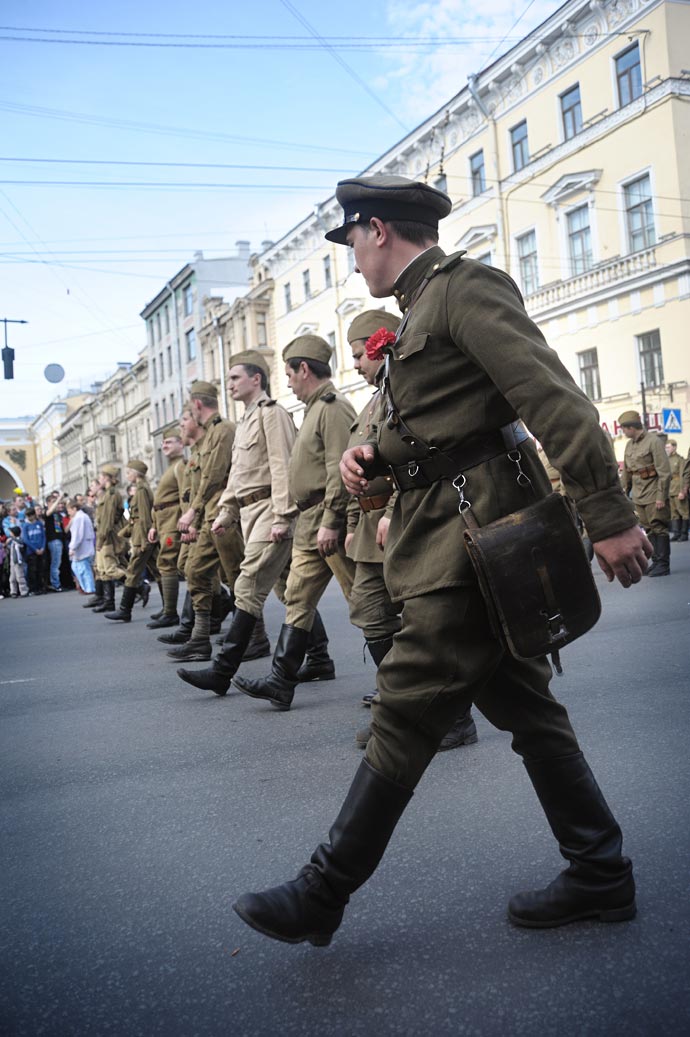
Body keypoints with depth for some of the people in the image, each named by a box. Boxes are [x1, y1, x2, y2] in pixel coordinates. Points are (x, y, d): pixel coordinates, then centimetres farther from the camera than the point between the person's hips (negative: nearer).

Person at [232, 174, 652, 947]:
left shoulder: (464, 286, -9)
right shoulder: (421, 309, 21)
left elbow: (555, 400, -18)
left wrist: (609, 519, -22)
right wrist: (370, 456, 4)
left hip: (473, 535, -10)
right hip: (451, 535, 10)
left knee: (404, 715, -5)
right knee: (524, 707, 13)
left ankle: (321, 897, 4)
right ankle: (601, 876, 23)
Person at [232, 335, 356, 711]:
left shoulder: (333, 407, -12)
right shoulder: (316, 408, 19)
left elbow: (339, 468, -21)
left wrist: (330, 522, -24)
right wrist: (310, 520, 18)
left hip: (330, 520, -10)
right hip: (309, 523, 10)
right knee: (298, 598, 7)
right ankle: (281, 680, 8)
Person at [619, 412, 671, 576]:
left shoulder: (653, 441, -12)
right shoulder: (629, 444, 11)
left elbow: (665, 471, -14)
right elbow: (626, 472, 19)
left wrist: (661, 496, -17)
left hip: (653, 495, -7)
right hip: (639, 496, 7)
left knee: (659, 529, -4)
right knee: (649, 530, 9)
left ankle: (663, 565, -1)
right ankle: (656, 562, 16)